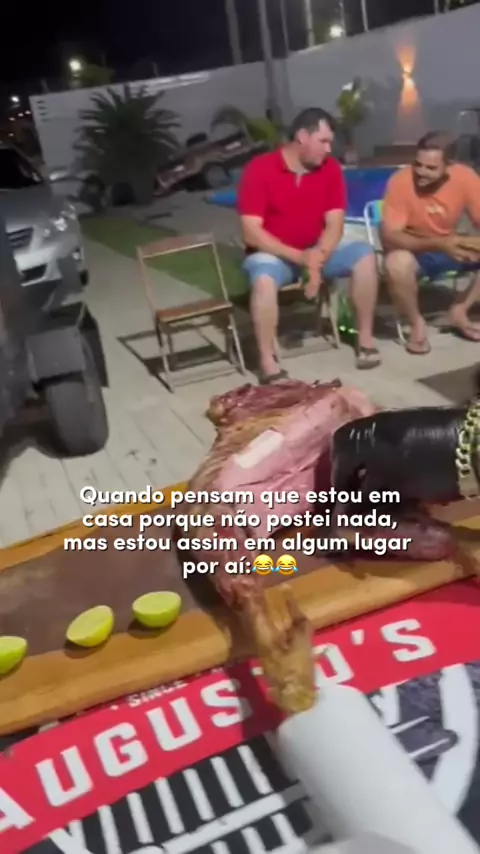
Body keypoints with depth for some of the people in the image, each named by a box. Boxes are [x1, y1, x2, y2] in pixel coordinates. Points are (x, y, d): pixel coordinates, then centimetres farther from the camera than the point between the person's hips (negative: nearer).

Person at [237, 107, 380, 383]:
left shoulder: (330, 168, -3)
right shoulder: (259, 169, -15)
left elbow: (335, 224, -7)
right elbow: (251, 233, -20)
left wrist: (318, 259, -26)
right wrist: (299, 257, -28)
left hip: (316, 251, 4)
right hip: (273, 254, -4)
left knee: (364, 255, -18)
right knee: (264, 280, -37)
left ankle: (366, 339, -9)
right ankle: (268, 364, -29)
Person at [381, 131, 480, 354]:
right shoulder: (400, 181, -24)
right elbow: (389, 236, -28)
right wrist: (439, 244, -41)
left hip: (450, 247, 4)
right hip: (413, 250, -4)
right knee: (396, 263, -37)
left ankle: (458, 312, -1)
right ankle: (416, 323, -12)